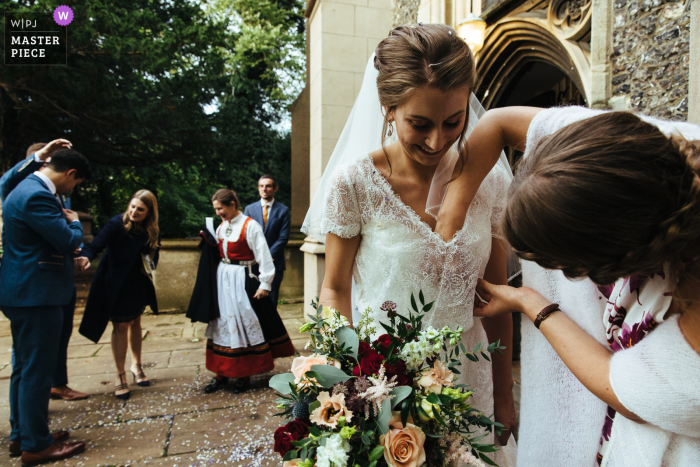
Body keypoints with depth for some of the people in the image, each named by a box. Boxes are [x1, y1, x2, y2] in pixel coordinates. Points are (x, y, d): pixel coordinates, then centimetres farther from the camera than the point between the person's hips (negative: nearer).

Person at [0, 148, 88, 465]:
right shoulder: (37, 195, -20)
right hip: (37, 295, -11)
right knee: (37, 370, 0)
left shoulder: (28, 188, 14)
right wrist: (74, 221, -3)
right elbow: (70, 240, -20)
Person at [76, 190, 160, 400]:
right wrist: (86, 256, -49)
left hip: (139, 284, 5)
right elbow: (97, 244, -31)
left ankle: (136, 365, 35)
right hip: (116, 286, -5)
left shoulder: (152, 231, -4)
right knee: (120, 327, 0)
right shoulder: (117, 223, -20)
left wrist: (150, 267, -8)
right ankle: (120, 376, 14)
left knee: (135, 322, 17)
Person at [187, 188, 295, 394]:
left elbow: (263, 257, -14)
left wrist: (264, 284, -15)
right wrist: (209, 241, -1)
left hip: (244, 281, -7)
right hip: (223, 280, 7)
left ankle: (245, 375, 15)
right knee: (223, 324, 10)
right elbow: (217, 253, 15)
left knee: (246, 325, 2)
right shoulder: (221, 226, 10)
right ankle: (222, 373, 20)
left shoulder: (250, 226, -12)